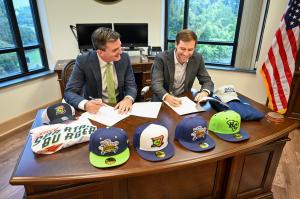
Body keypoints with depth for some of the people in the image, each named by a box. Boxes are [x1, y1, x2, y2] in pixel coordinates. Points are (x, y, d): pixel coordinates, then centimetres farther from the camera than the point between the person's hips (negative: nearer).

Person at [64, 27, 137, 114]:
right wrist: (85, 104, -35)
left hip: (119, 108, 2)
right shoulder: (83, 61, -15)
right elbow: (69, 92, -15)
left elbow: (131, 85, -3)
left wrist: (128, 99, -25)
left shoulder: (124, 58, -7)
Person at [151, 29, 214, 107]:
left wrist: (204, 92, -24)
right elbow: (156, 84, -22)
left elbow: (207, 81, -1)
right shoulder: (161, 58, -15)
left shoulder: (197, 58, -5)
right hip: (162, 101, -3)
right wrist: (167, 97, -43)